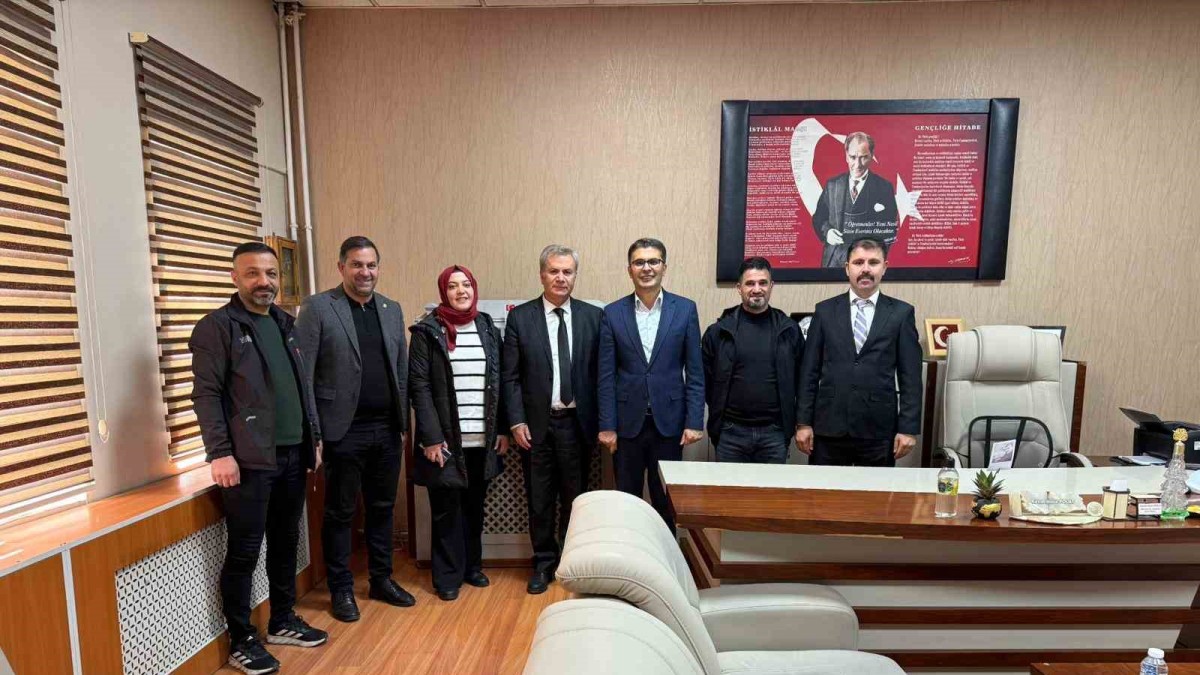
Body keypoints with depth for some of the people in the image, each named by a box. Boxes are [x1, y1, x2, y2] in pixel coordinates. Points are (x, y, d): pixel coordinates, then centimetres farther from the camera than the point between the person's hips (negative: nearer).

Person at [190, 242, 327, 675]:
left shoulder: (285, 324, 14)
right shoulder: (216, 327, -5)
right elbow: (206, 395, -10)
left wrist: (314, 438, 14)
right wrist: (220, 453, -16)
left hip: (293, 456, 6)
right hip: (249, 461, -6)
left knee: (285, 544, 16)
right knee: (243, 552, 5)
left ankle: (283, 622, 32)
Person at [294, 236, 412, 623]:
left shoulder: (392, 309, 9)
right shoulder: (317, 308, -5)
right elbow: (302, 372, -7)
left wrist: (403, 421, 10)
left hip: (387, 429, 5)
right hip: (344, 430, -4)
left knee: (382, 508, 16)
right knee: (340, 512, 10)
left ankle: (382, 580, 32)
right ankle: (341, 590, 27)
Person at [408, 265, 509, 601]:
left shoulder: (487, 327, 7)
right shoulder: (428, 330, -3)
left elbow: (499, 382, 7)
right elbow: (419, 385, -8)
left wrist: (502, 429, 3)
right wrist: (431, 437, -13)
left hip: (483, 439, 3)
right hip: (446, 438, -3)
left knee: (475, 506, 15)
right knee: (446, 509, 8)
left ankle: (472, 565, 33)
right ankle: (448, 576, 24)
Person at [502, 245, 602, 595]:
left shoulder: (593, 316, 1)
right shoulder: (520, 317, -2)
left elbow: (600, 372, 2)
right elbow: (511, 376, -1)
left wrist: (600, 421, -1)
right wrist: (517, 422, -7)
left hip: (577, 422, 1)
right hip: (536, 423, 0)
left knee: (575, 498, 13)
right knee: (539, 500, 12)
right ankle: (543, 563, 32)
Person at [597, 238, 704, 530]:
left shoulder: (685, 309, 0)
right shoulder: (613, 313, 1)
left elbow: (695, 372, 0)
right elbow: (606, 376, 0)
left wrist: (694, 422, -5)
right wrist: (606, 426, -4)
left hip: (669, 421, 0)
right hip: (627, 422, 1)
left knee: (666, 500, 12)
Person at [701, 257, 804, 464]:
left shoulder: (789, 329, 4)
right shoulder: (719, 330, 0)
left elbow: (800, 378, 8)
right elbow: (705, 378, 5)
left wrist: (794, 422, 6)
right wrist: (719, 414, 6)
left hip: (775, 433, 1)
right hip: (731, 432, -1)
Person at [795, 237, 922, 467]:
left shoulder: (901, 313, 3)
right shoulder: (825, 310, 4)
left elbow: (910, 376, 2)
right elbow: (809, 371, 3)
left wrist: (908, 428, -3)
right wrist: (803, 422, -1)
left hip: (879, 430, 0)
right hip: (829, 427, 1)